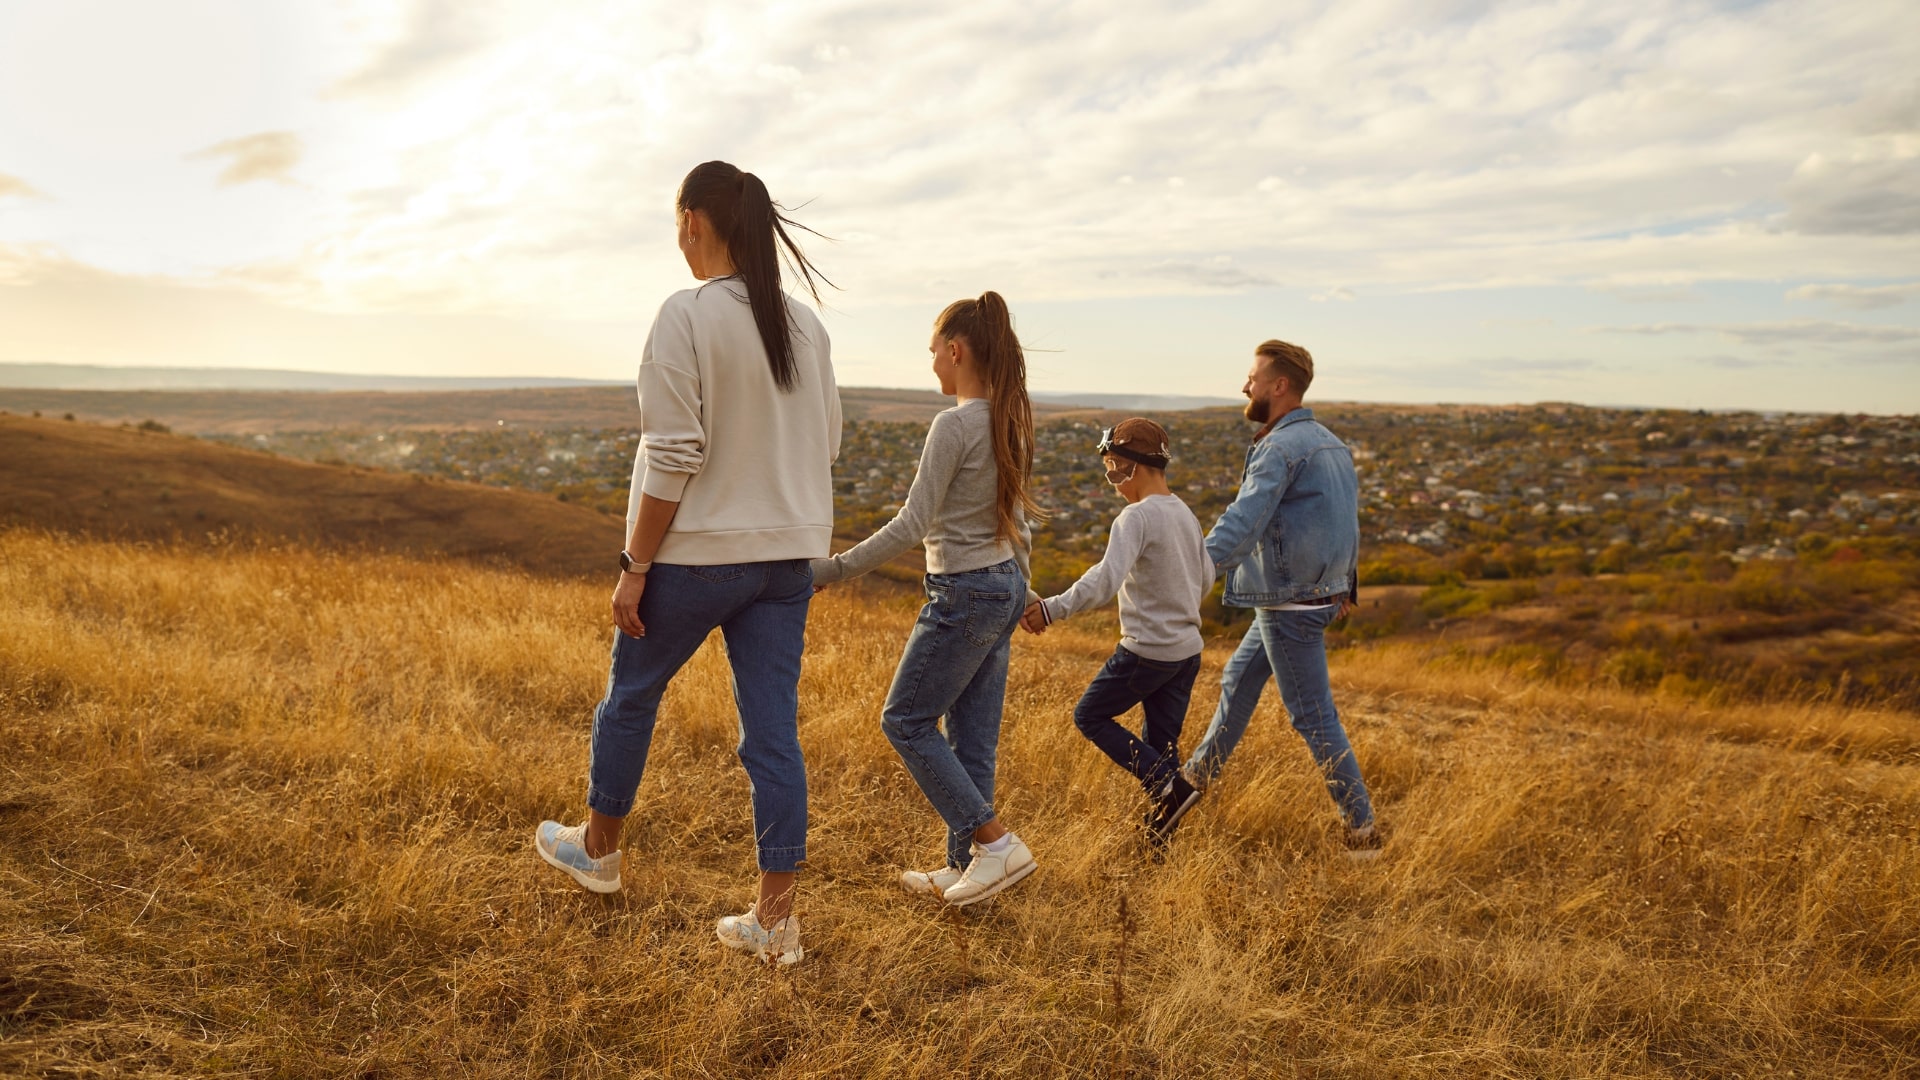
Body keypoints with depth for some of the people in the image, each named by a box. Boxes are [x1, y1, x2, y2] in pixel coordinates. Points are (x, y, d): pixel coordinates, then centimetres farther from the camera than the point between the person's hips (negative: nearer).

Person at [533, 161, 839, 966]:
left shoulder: (687, 316, -14)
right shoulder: (806, 325, 6)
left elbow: (671, 458, -18)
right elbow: (824, 448, 10)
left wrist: (634, 567, -11)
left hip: (697, 553, -5)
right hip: (787, 555, 5)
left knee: (631, 695, 19)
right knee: (773, 732, 6)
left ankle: (597, 848, 40)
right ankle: (775, 920, 11)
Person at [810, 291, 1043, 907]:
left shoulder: (954, 425, -18)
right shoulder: (1011, 422, 8)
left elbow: (911, 525, -21)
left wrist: (833, 570, -17)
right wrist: (1021, 590, 29)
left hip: (964, 595, -9)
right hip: (1004, 586, 9)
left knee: (906, 721, 4)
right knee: (971, 734, 13)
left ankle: (994, 843, 2)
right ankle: (965, 867, 20)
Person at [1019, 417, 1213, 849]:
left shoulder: (1137, 516, -17)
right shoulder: (1185, 513, 8)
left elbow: (1105, 579, -30)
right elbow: (1205, 577, 16)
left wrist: (1052, 609, -32)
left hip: (1146, 650, -8)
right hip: (1187, 650, 8)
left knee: (1090, 716, 9)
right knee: (1161, 743, 14)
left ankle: (1167, 784, -2)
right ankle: (1158, 840, 17)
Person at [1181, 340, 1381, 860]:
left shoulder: (1281, 447, -19)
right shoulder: (1331, 443, 11)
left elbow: (1242, 523, -29)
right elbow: (1348, 519, 19)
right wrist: (1346, 582, 30)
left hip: (1289, 603, -10)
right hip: (1319, 593, 10)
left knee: (1313, 716, -1)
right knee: (1239, 678, 21)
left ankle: (1361, 830, 7)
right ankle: (1197, 775, 35)